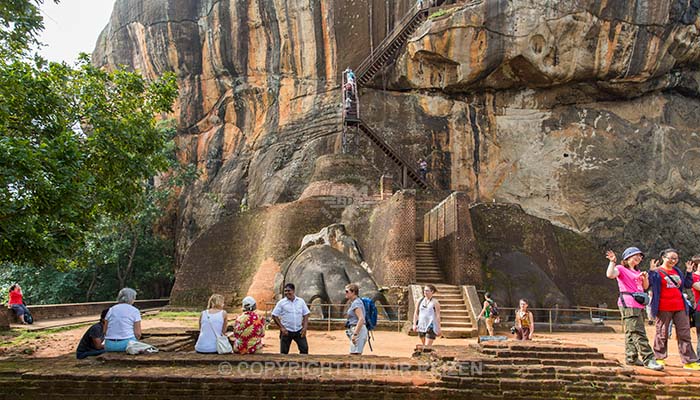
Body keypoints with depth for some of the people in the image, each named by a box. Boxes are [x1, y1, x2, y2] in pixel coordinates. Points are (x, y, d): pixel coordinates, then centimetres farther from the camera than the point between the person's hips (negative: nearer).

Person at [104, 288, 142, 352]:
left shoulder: (111, 309, 12)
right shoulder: (135, 311, 0)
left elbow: (105, 331, 8)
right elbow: (138, 334, -6)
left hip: (109, 345, 5)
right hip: (127, 343, -5)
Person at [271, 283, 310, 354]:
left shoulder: (301, 301, 3)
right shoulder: (281, 302, -3)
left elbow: (306, 314, 7)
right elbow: (274, 316, -3)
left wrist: (305, 327, -4)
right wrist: (282, 328, -11)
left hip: (299, 331, 2)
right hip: (286, 331, -2)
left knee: (304, 348, -2)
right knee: (284, 351, 4)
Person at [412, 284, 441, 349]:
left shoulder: (435, 302, -5)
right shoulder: (420, 301, 7)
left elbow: (438, 315, -6)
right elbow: (416, 313, 12)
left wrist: (439, 328, -8)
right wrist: (414, 324, 4)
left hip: (431, 326, -5)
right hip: (421, 326, 5)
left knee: (427, 346, -12)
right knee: (424, 345, 13)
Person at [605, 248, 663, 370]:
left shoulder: (637, 272, 24)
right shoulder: (621, 268, -3)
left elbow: (645, 287, 25)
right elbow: (610, 275, -22)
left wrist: (645, 278, 7)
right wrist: (612, 262, -21)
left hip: (639, 305, 9)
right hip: (628, 304, -9)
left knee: (632, 333, 11)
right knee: (638, 332, -12)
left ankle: (631, 358, 16)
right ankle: (648, 360, -15)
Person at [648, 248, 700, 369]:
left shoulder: (677, 271, 17)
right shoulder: (657, 272, -3)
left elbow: (688, 284, 22)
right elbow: (648, 284, -14)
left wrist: (689, 272, 12)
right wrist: (651, 271, -24)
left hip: (680, 307, 6)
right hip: (663, 308, -6)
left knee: (684, 334, 5)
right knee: (662, 334, 4)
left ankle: (689, 361, 9)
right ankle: (659, 358, 16)